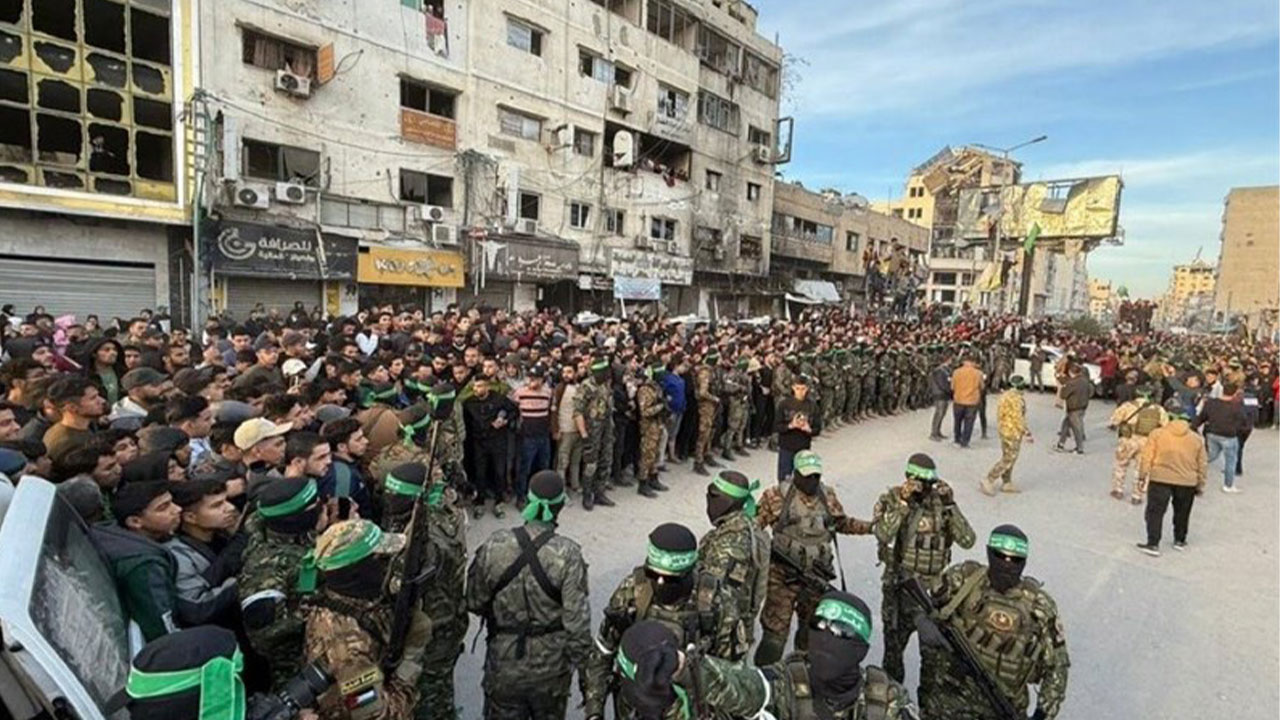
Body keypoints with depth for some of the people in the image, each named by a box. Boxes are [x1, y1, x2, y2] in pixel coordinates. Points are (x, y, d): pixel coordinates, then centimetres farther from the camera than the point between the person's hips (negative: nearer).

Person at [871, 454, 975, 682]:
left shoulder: (941, 502, -2)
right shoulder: (891, 499, -10)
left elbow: (968, 541, -12)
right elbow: (883, 534, -28)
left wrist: (950, 505, -19)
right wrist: (903, 502, -30)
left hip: (935, 585, 2)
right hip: (900, 585, -2)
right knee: (896, 638, 13)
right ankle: (892, 683, 36)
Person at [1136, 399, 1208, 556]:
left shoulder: (1157, 434, -8)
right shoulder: (1197, 439, 3)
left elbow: (1147, 458, -9)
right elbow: (1202, 464, 8)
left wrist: (1142, 477, -1)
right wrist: (1200, 484, 18)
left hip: (1160, 480, -3)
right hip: (1187, 482, 4)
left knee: (1155, 511, 2)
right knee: (1182, 513, 21)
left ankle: (1153, 544, -2)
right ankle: (1179, 540, 35)